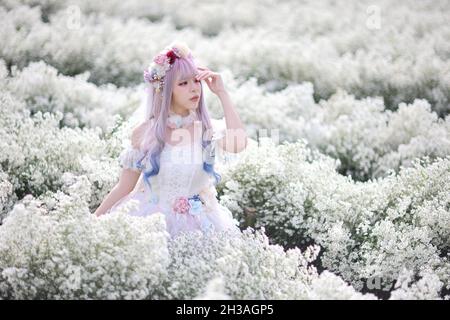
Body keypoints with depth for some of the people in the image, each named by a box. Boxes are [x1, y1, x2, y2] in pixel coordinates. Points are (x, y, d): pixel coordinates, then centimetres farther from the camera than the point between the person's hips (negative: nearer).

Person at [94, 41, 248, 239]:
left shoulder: (208, 129, -1)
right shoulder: (144, 132, -1)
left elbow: (238, 144, -22)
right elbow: (124, 187, 6)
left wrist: (222, 93, -14)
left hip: (198, 225, 0)